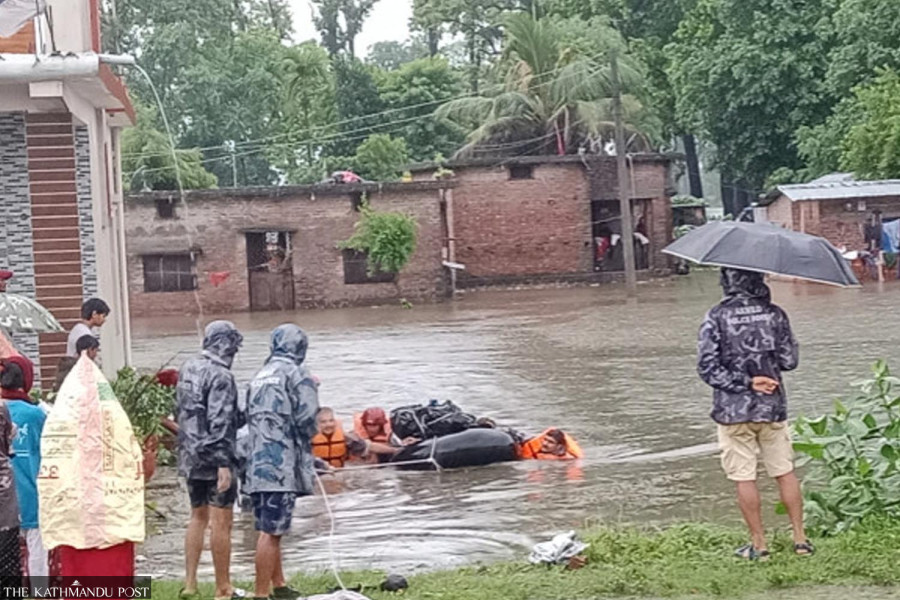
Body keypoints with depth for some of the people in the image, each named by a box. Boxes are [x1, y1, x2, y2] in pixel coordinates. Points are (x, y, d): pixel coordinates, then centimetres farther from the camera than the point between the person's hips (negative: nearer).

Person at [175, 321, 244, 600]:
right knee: (221, 522, -2)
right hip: (214, 459, -8)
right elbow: (220, 422, -22)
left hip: (190, 456, 8)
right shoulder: (221, 376, -16)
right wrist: (223, 464, -23)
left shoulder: (188, 369, 9)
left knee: (198, 517, 17)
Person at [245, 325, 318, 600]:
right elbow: (307, 419, -12)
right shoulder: (296, 374, -7)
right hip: (282, 463, -8)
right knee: (271, 531, -8)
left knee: (270, 528, 16)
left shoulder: (260, 376, 16)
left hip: (258, 462, 8)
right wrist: (304, 440, 7)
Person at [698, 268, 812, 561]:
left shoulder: (716, 318, -9)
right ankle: (800, 538, 16)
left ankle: (758, 544, 10)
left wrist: (745, 382, -11)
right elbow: (790, 361, 1)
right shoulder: (775, 314, -1)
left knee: (744, 478, 5)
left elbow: (708, 367, -14)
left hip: (734, 410, -3)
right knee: (785, 472, 13)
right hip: (772, 406, 3)